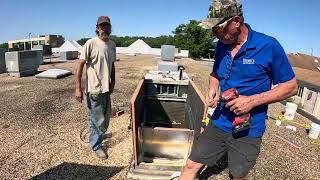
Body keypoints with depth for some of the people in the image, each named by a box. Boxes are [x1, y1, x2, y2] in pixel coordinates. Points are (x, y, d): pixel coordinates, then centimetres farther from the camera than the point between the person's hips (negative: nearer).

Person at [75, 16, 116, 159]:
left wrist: (112, 82, 14)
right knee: (96, 119, 7)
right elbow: (80, 65, -13)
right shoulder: (91, 43, -12)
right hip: (94, 89, -6)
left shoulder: (112, 44, 8)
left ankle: (99, 136, 45)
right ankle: (96, 146, 29)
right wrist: (78, 88, -16)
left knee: (105, 117, 19)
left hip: (106, 88, 6)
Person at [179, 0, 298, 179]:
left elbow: (291, 86, -7)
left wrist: (252, 100, -20)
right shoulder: (222, 45, 0)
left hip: (248, 132, -3)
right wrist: (213, 89, -7)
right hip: (219, 123, 4)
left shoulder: (269, 46, -15)